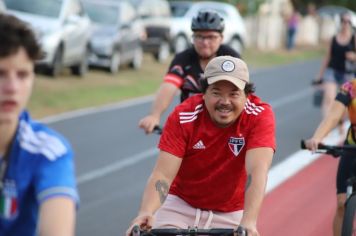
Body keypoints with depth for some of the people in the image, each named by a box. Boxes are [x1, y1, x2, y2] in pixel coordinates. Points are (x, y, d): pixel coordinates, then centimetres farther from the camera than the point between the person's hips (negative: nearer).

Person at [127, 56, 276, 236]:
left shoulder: (260, 115, -20)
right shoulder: (183, 116, -19)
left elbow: (257, 170, -32)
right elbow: (163, 174, -26)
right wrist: (145, 213, -45)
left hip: (230, 215, 0)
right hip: (180, 206, 0)